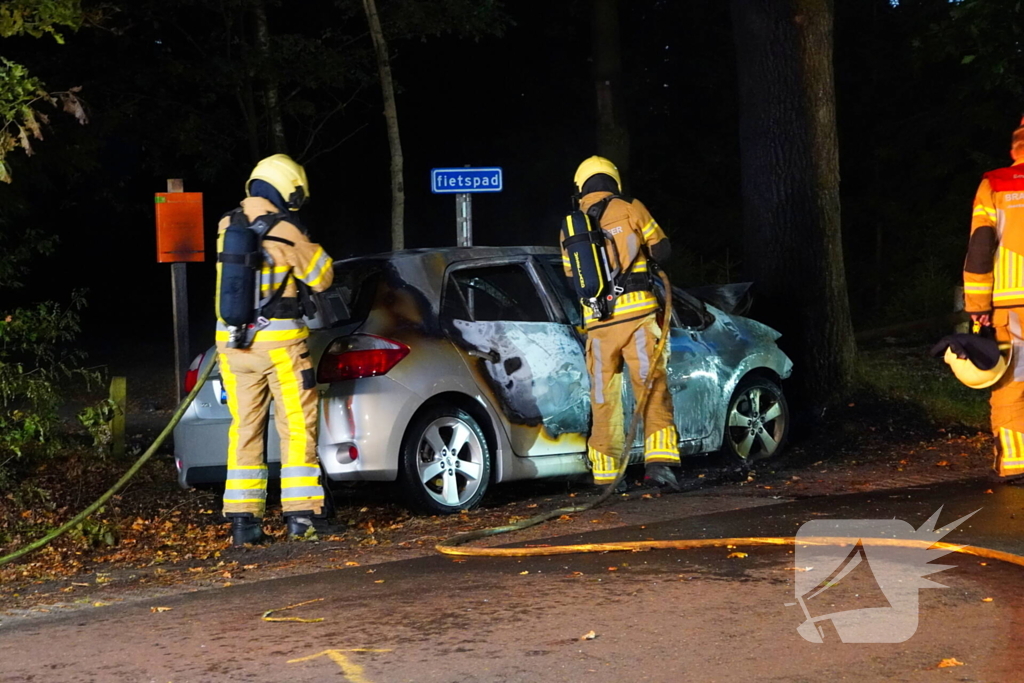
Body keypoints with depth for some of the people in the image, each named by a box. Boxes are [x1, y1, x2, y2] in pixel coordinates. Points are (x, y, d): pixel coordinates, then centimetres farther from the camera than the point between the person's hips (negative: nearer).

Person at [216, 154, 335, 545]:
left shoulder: (227, 226, 5)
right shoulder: (285, 232, -12)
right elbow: (321, 278, -2)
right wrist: (307, 244, 12)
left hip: (232, 342, 5)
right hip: (279, 343, -5)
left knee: (245, 429, 10)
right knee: (297, 427, 3)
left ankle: (243, 519, 8)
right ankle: (301, 516, 1)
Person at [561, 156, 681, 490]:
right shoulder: (631, 210, 1)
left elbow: (571, 276, 15)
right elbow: (662, 250, 8)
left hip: (598, 324, 3)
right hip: (638, 315, -3)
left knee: (604, 399, 10)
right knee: (653, 390, 0)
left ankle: (604, 473, 12)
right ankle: (659, 461, -14)